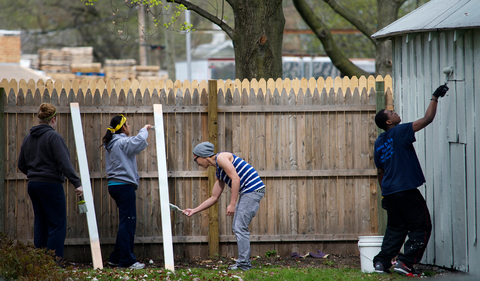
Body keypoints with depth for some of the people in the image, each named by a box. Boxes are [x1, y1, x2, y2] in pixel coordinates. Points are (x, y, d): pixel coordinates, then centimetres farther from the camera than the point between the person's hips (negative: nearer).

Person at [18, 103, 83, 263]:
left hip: (33, 184, 8)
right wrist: (77, 183, -20)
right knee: (58, 224, -4)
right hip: (51, 185, -8)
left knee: (40, 223, 12)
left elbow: (21, 165, 18)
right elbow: (64, 163, -19)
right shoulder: (53, 137, -13)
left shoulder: (28, 138, 11)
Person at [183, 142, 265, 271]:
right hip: (245, 193, 10)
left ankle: (243, 264, -8)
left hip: (253, 190, -10)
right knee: (237, 227, 13)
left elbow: (235, 178, -17)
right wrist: (194, 210, 25)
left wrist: (232, 204, -18)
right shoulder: (218, 174, 20)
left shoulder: (221, 157, -8)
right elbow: (214, 198, 25)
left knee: (240, 227, -10)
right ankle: (245, 261, 15)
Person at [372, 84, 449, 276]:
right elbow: (427, 119, -13)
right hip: (406, 189, -8)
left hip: (389, 192, 8)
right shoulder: (399, 132, -9)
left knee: (395, 228, 16)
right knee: (421, 227, -1)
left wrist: (384, 195, 27)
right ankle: (404, 262, -10)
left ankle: (381, 262, 7)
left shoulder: (379, 143, 13)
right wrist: (435, 98, -3)